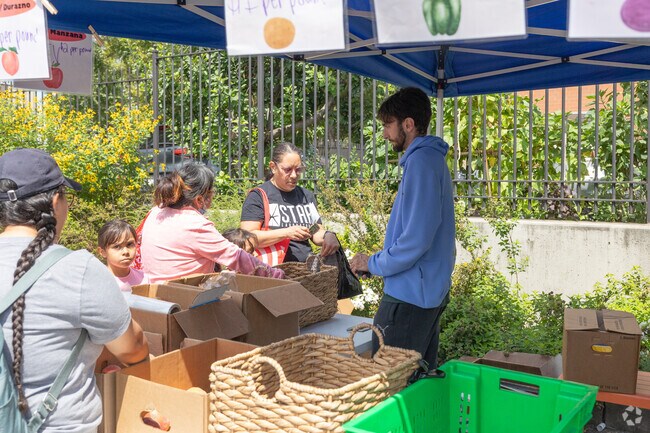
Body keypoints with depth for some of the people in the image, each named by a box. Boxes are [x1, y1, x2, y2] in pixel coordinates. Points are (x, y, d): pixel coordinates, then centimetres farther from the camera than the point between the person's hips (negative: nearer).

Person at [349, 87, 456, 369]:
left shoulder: (421, 161, -17)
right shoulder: (433, 158, 15)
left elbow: (416, 239, -23)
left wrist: (374, 264, -10)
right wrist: (380, 260, 15)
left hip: (410, 295, -10)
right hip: (431, 291, 10)